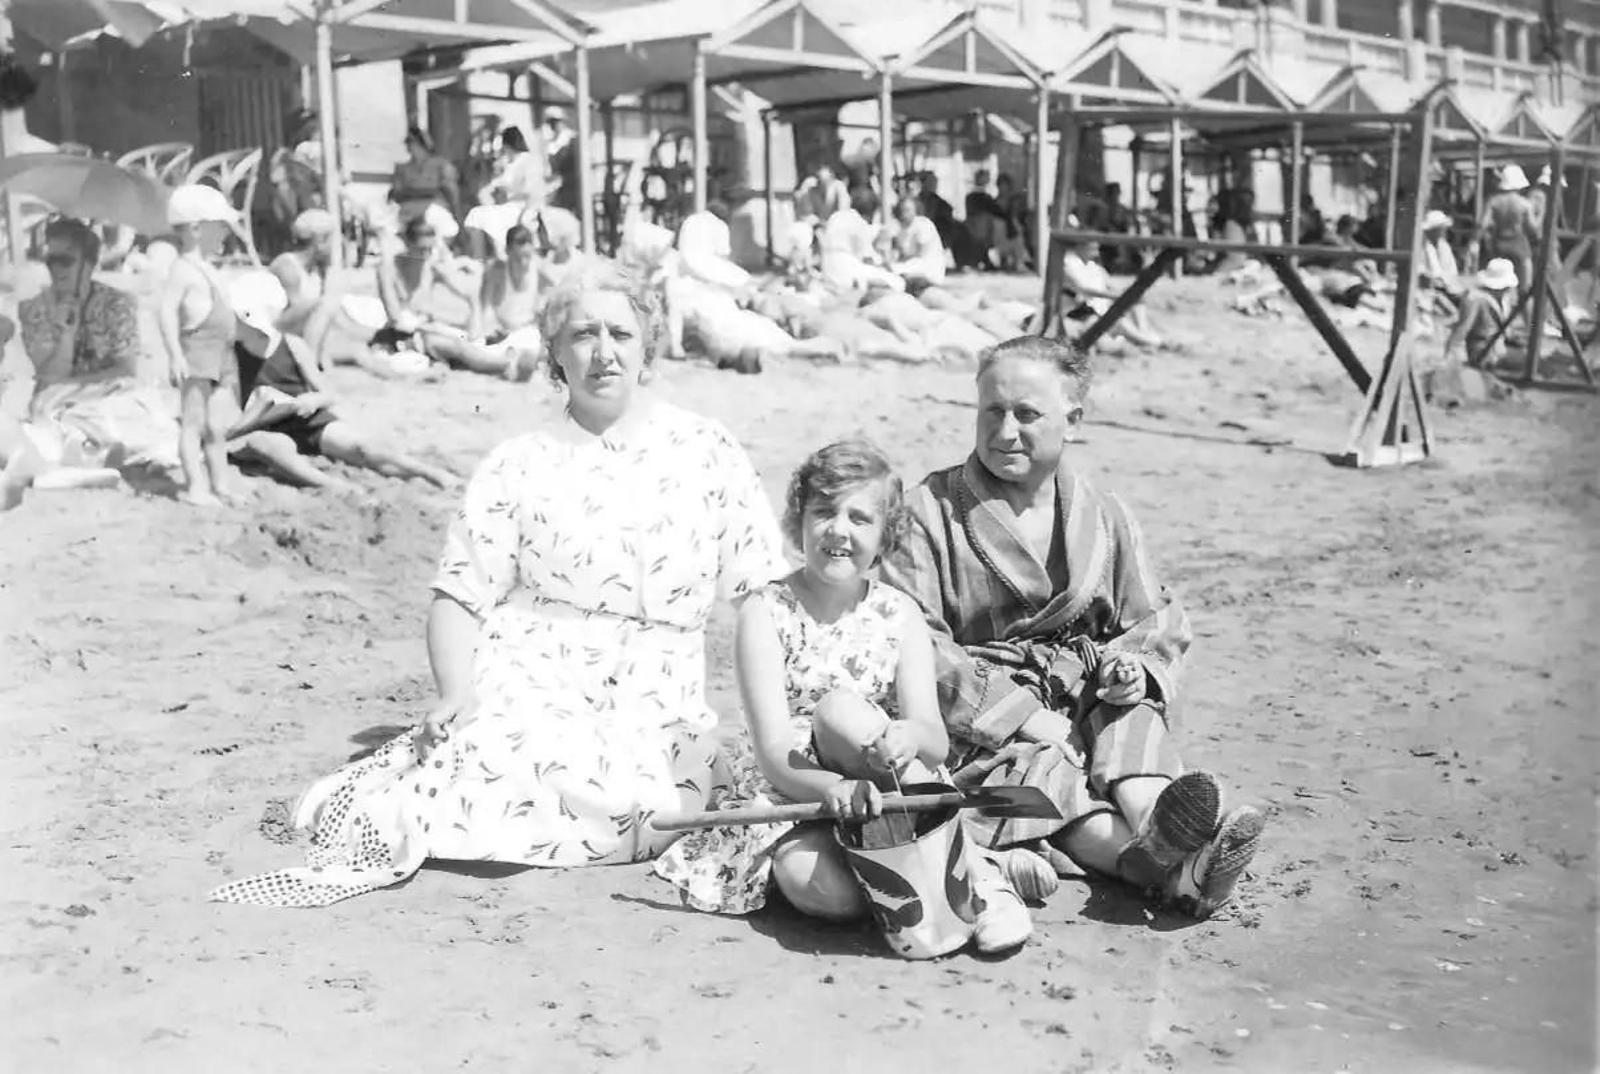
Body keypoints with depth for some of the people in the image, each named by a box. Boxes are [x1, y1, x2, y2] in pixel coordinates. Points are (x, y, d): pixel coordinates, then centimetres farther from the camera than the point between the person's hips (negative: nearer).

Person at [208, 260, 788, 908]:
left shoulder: (709, 455, 6)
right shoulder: (519, 466, 6)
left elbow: (761, 596, 3)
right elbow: (459, 597, 4)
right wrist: (457, 695, -15)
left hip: (657, 716, 3)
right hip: (529, 689, -3)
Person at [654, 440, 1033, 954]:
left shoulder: (899, 614, -1)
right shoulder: (766, 612, -9)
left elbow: (937, 741, -9)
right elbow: (774, 753, -18)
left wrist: (909, 737, -35)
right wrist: (835, 788, -39)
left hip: (880, 787, 2)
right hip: (787, 795, -2)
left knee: (840, 708, -30)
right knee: (830, 892, -34)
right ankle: (980, 872, -13)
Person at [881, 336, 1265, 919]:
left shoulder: (1104, 516, 11)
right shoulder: (931, 511, -3)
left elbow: (1157, 621, 16)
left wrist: (1138, 667, -10)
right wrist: (1021, 712, -20)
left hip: (1086, 697, 4)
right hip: (980, 723, -4)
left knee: (1134, 716, -26)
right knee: (1036, 769, -33)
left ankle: (1153, 819, -54)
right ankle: (1171, 869, -55)